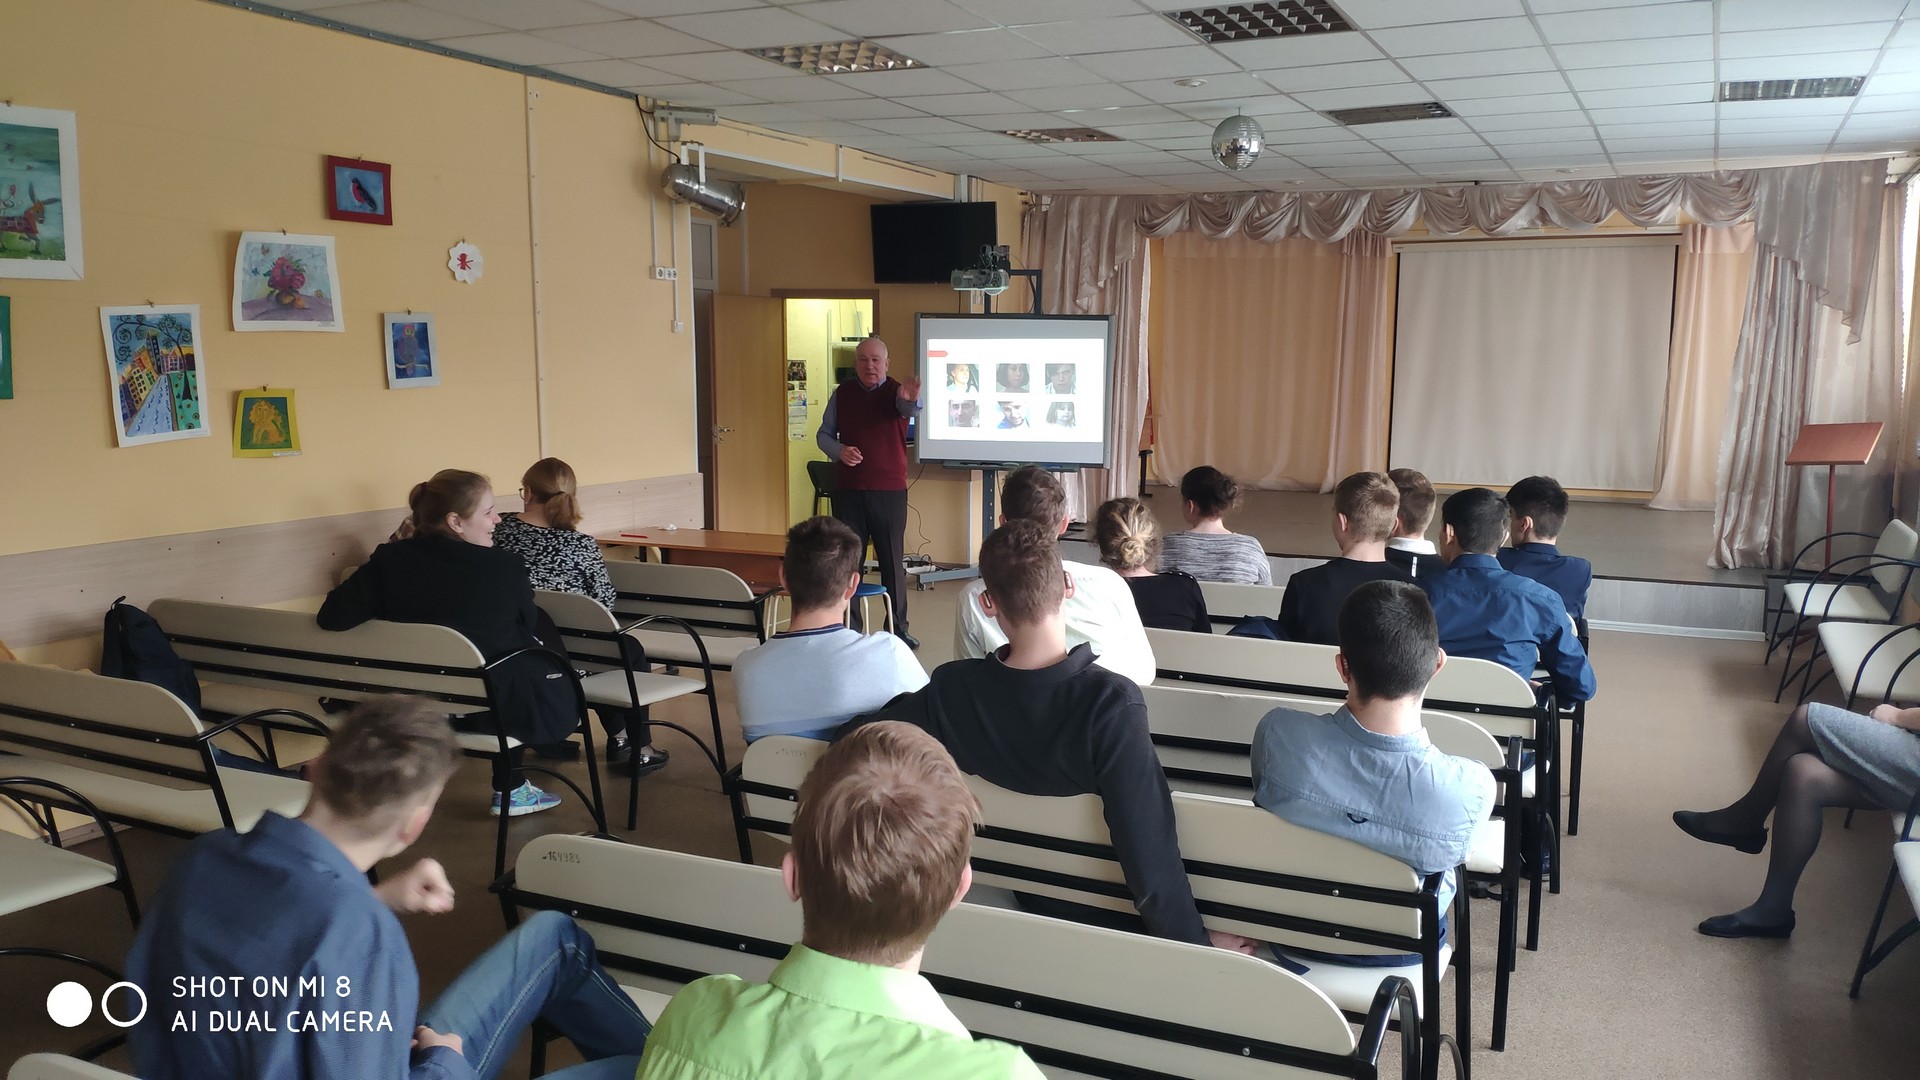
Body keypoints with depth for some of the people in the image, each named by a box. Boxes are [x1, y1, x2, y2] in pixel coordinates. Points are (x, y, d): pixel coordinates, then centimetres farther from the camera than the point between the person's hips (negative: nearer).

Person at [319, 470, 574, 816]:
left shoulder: (390, 559, -10)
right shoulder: (504, 567, -18)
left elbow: (331, 617, -13)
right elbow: (530, 628, -2)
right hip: (491, 703, -5)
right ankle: (510, 791, 28)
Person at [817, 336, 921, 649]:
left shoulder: (896, 392, -3)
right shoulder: (842, 394, 5)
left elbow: (909, 408, -27)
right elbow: (824, 434, 12)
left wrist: (911, 400, -52)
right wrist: (839, 450, -10)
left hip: (890, 491, -2)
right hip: (848, 491, 2)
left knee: (892, 560, 4)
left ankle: (898, 627, 14)